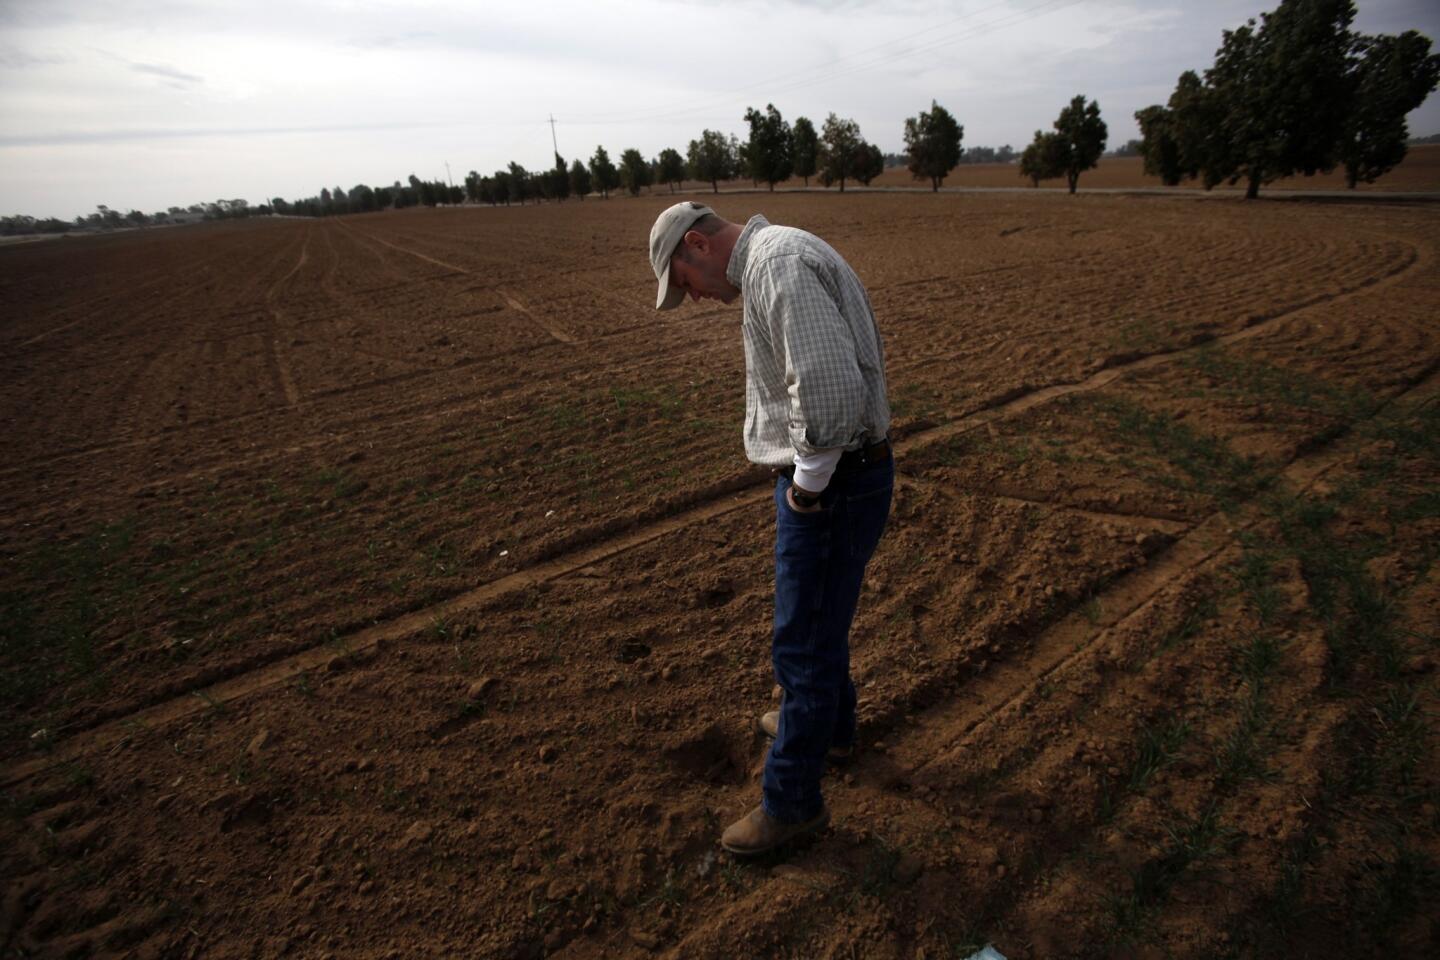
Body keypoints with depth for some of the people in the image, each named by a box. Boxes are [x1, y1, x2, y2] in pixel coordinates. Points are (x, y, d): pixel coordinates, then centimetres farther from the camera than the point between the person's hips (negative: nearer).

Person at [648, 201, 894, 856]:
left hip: (830, 484, -10)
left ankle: (792, 798, 22)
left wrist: (808, 483, -18)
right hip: (830, 472, 10)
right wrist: (812, 475, 17)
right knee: (819, 613, 26)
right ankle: (828, 725, 48)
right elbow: (849, 360, 22)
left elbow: (830, 388, -33)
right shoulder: (780, 261, 14)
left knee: (804, 641, 3)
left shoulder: (777, 264, -20)